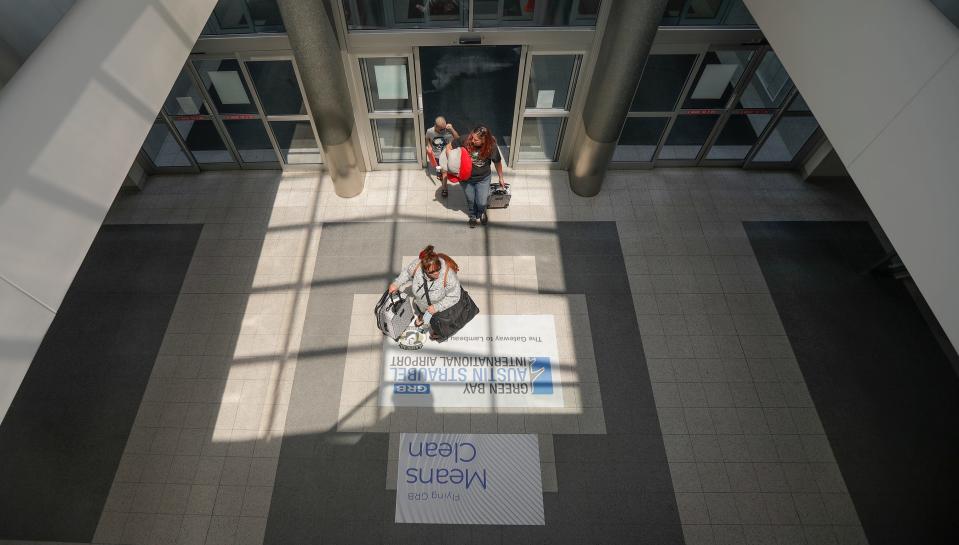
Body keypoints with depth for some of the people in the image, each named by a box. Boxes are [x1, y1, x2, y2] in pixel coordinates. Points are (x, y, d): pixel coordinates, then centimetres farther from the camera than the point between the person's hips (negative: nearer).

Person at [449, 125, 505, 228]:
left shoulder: (492, 147, -26)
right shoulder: (465, 140, -28)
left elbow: (498, 163, -8)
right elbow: (450, 146, -15)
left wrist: (501, 178, 5)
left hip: (483, 178, -1)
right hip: (466, 178, 1)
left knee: (482, 202, 8)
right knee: (470, 200, 19)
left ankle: (482, 212, 47)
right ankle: (473, 216, 53)